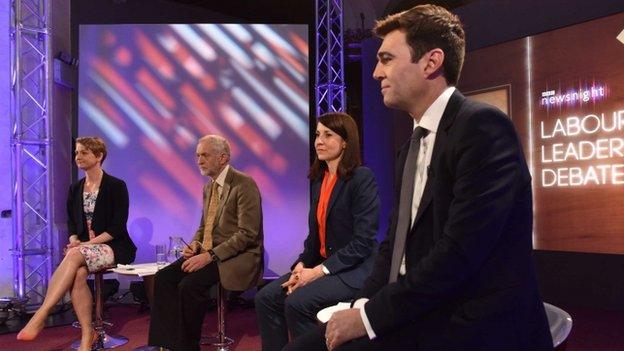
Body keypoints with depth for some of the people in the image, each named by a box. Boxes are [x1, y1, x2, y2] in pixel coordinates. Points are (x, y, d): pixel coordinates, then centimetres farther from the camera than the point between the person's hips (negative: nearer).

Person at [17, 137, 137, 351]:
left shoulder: (116, 186, -3)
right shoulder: (75, 189, 15)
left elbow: (118, 227, -9)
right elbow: (72, 224, 15)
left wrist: (87, 244, -18)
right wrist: (74, 241, -8)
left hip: (114, 247, -4)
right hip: (82, 249, 4)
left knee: (75, 256, -34)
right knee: (78, 273, -30)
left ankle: (40, 316, -37)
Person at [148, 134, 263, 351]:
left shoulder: (245, 185, -12)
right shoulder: (209, 187, 15)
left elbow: (247, 234, -18)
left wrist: (210, 255, -22)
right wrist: (195, 243, 1)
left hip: (237, 257, -8)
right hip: (208, 253, 8)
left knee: (190, 284, -27)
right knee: (164, 277, -12)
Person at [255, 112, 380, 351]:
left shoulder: (362, 178, -13)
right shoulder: (318, 180, 11)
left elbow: (363, 241, -18)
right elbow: (315, 233, 13)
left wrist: (319, 271, -19)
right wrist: (301, 265, -6)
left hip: (355, 270, -7)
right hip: (321, 265, 7)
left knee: (297, 303, -25)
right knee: (266, 298, -8)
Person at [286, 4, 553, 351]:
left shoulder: (483, 127, -14)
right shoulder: (411, 148, 14)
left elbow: (460, 251, -22)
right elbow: (395, 242, 12)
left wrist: (370, 316, -16)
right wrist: (363, 305, -4)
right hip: (417, 315, 7)